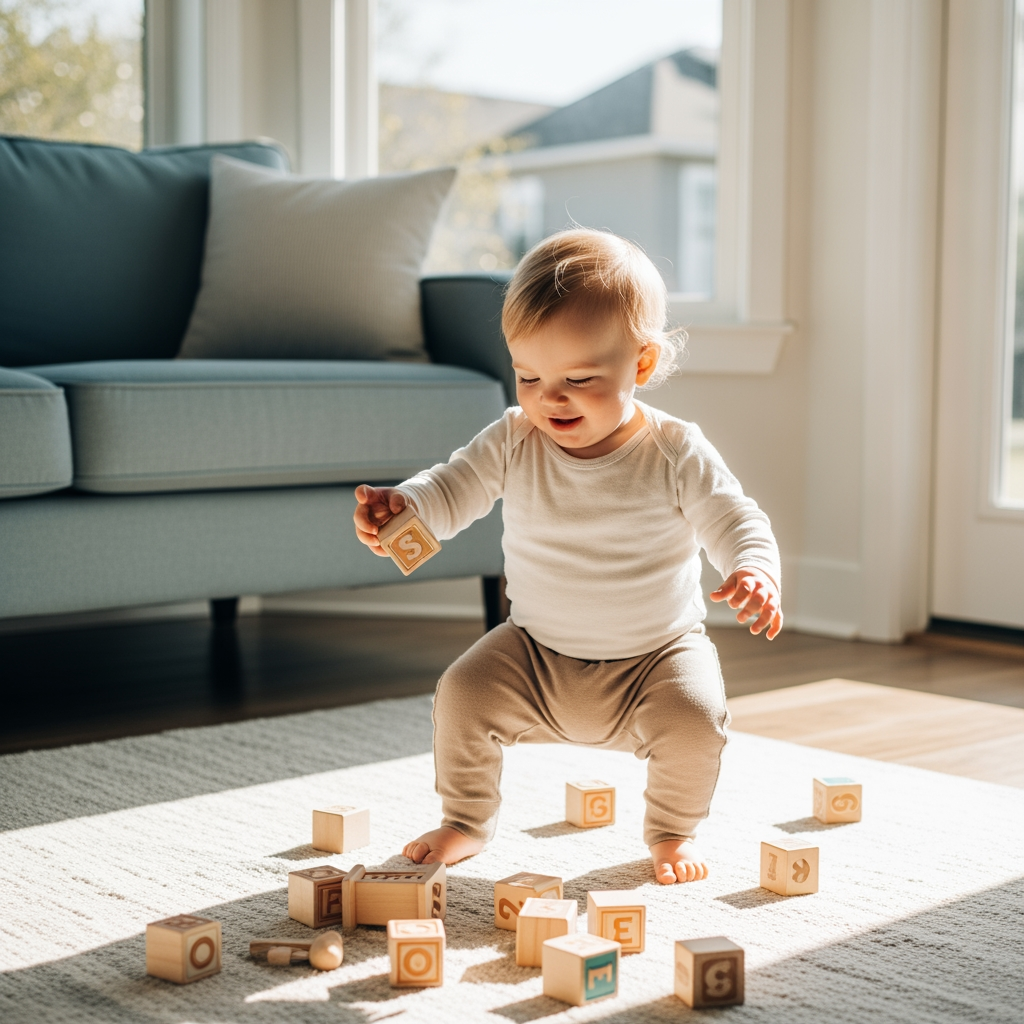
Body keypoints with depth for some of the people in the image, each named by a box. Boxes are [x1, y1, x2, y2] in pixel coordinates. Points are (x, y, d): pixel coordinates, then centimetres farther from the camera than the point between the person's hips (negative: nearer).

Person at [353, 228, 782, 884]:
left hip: (657, 653, -2)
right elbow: (451, 491, -6)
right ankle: (467, 821, 11)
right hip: (537, 652, 2)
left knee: (695, 716, -27)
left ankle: (674, 829, 6)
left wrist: (754, 572, -36)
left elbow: (736, 523, -13)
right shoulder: (513, 443, -9)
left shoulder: (678, 455, -15)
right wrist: (400, 506, -29)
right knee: (463, 693, -18)